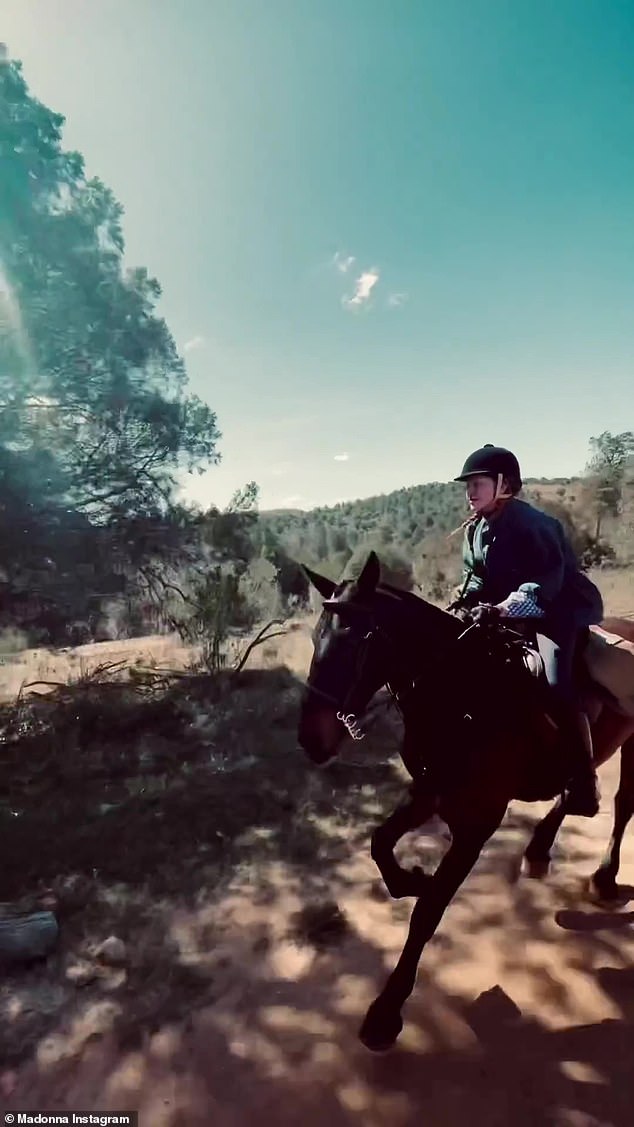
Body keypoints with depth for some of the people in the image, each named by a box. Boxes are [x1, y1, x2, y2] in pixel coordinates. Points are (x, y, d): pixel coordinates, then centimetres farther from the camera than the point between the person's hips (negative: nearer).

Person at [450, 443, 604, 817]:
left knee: (557, 684, -26)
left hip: (561, 611, -9)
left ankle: (584, 783, -13)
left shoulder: (529, 522, -20)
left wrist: (513, 605, -41)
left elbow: (549, 575, -28)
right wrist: (468, 598, -12)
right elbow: (476, 574, 9)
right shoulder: (475, 529, 5)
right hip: (509, 613, 9)